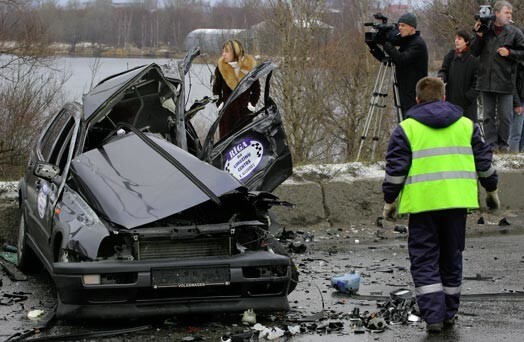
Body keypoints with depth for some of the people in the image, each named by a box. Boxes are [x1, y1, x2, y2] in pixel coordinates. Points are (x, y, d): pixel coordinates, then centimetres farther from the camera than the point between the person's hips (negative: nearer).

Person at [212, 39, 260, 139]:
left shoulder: (250, 67, -2)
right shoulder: (221, 68, 0)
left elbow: (256, 89, 9)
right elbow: (216, 88, 12)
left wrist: (252, 104, 0)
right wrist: (219, 103, 2)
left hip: (245, 112, -1)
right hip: (226, 113, 1)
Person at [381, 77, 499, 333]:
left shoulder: (406, 129, 1)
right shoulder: (466, 125, 11)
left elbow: (395, 169, -2)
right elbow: (483, 161, 15)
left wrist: (389, 201, 7)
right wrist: (491, 190, 28)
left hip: (422, 203, -3)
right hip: (457, 199, 3)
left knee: (424, 260, 3)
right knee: (451, 258, 16)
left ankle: (433, 316, -8)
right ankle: (449, 313, 23)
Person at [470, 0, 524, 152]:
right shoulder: (485, 30, 3)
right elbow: (474, 51, 6)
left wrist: (510, 53, -14)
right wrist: (478, 36, -8)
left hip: (505, 81, -2)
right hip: (486, 80, 2)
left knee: (505, 116, 2)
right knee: (488, 115, 8)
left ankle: (503, 143, 13)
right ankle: (491, 143, 14)